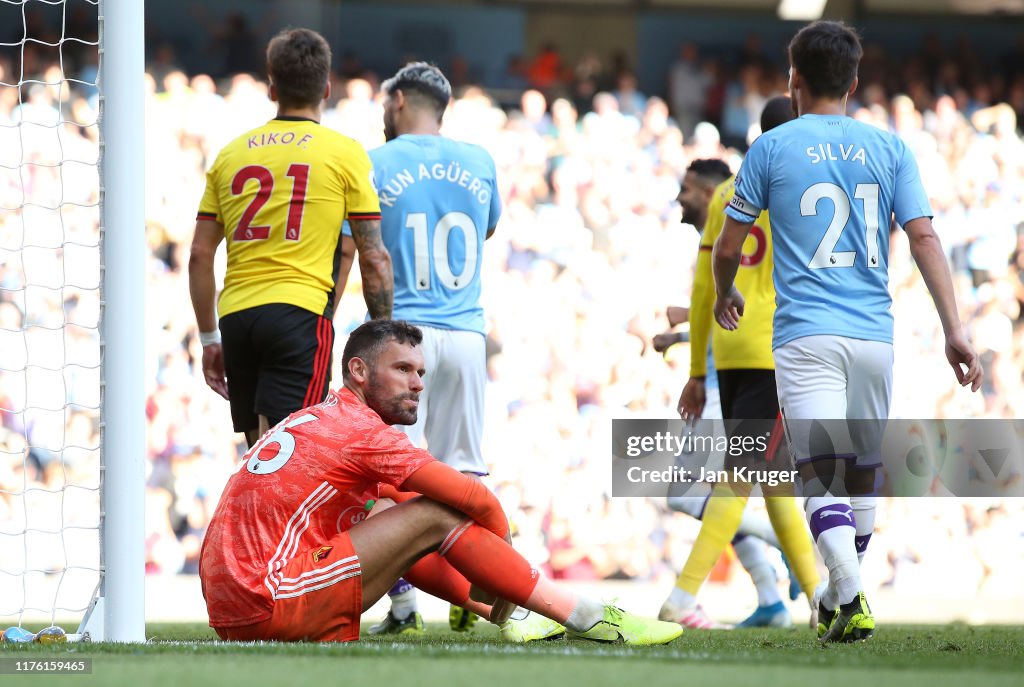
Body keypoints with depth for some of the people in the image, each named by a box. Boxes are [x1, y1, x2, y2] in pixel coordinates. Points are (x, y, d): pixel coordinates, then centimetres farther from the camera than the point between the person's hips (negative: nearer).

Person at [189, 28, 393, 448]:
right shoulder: (345, 154, 3)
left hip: (235, 316, 5)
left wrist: (209, 338, 20)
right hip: (299, 313, -5)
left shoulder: (231, 153, 14)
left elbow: (200, 254, 13)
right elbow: (374, 258, 1)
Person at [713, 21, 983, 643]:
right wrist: (955, 330, -3)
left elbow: (728, 248, 8)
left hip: (806, 335, -3)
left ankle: (852, 596, -30)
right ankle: (837, 601, 29)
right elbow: (924, 240, -1)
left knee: (820, 475, -10)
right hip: (875, 333, 3)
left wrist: (725, 295, 30)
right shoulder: (889, 148, 8)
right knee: (862, 472, 17)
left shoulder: (772, 148, 3)